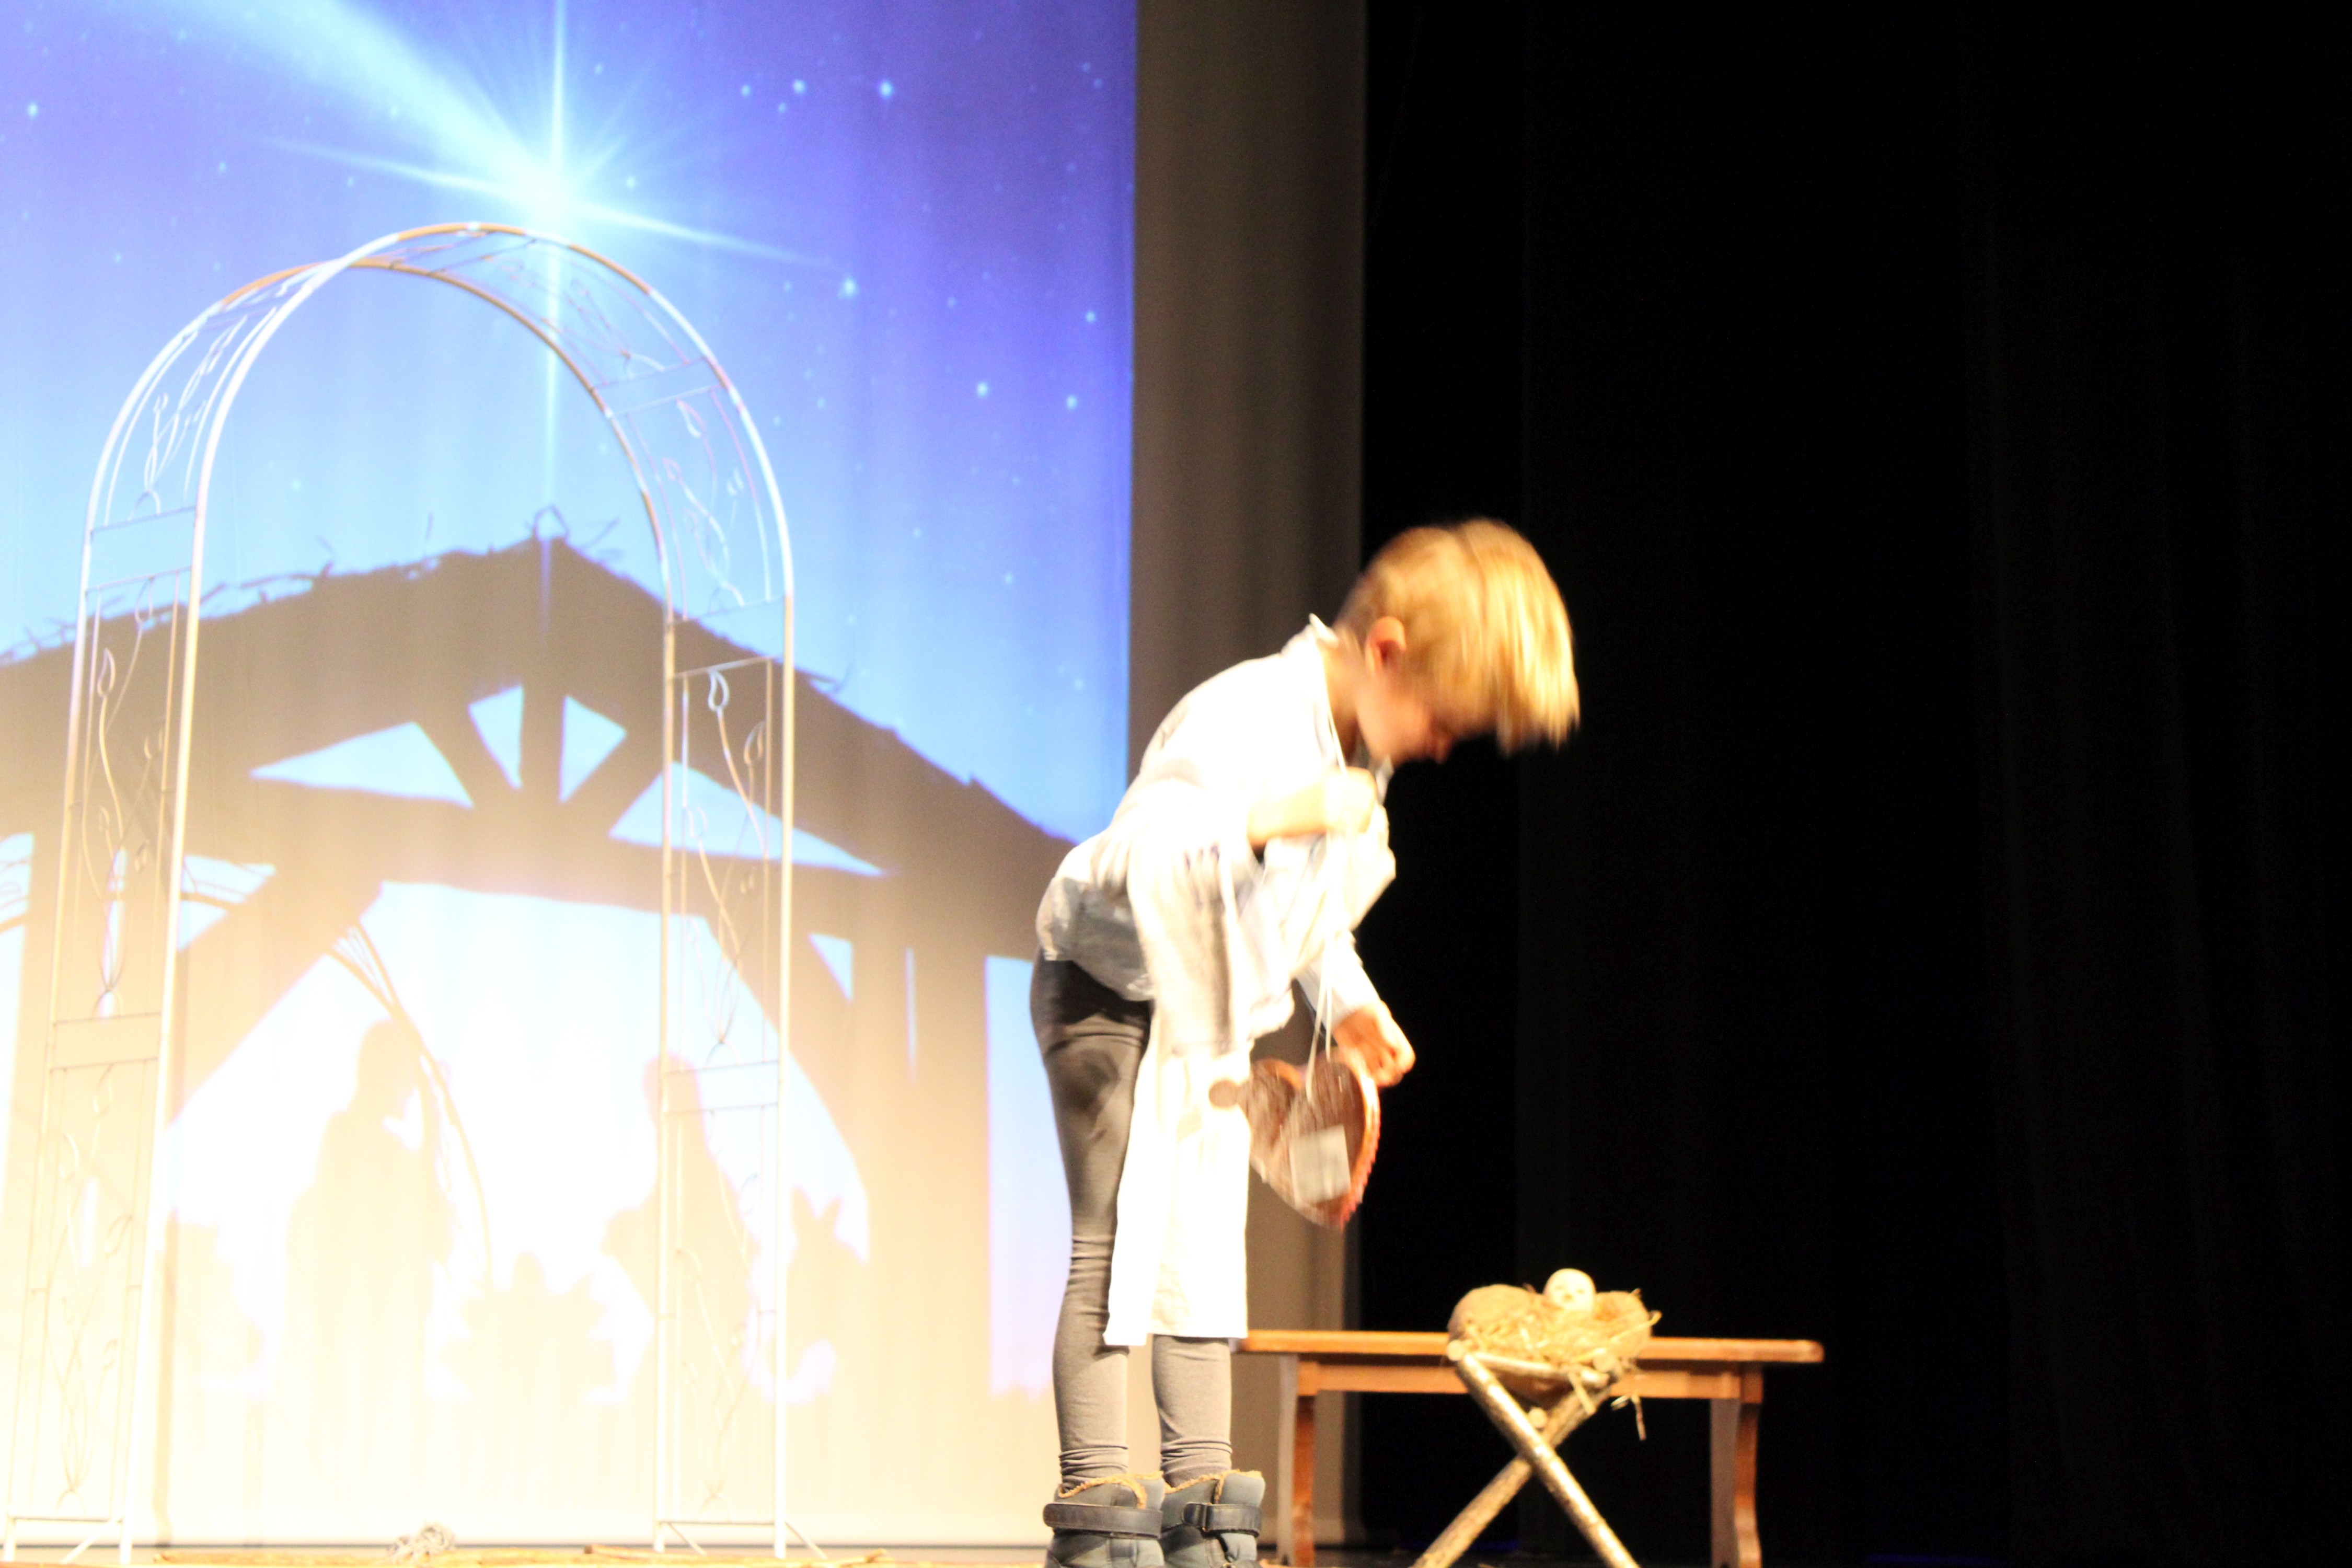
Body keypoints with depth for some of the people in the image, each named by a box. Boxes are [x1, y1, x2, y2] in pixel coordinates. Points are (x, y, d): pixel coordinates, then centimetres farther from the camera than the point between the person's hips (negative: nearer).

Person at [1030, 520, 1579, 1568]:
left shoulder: (1358, 756, 2)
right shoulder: (1242, 721, -27)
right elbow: (1139, 853, -40)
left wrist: (1346, 999, 8)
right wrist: (1266, 823, -51)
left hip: (1213, 1021, 9)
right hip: (1114, 992, -9)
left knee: (1207, 1262, 8)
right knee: (1117, 1251, -11)